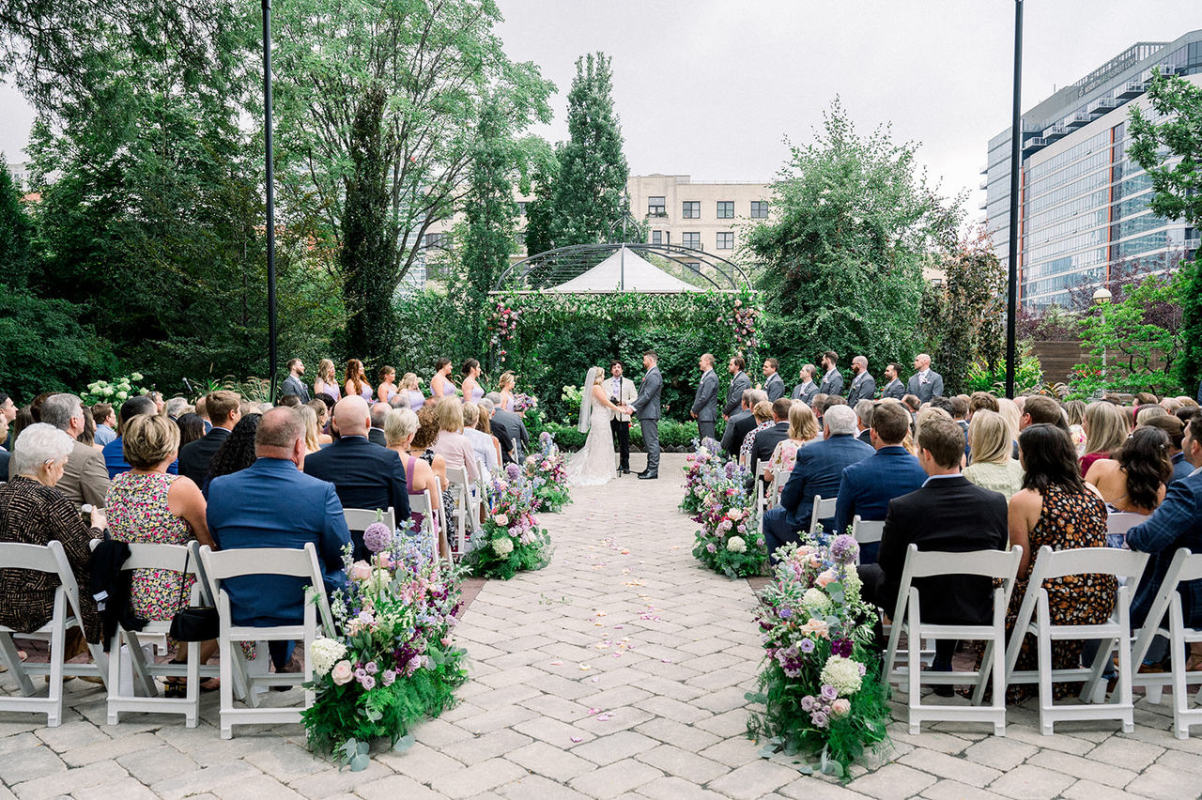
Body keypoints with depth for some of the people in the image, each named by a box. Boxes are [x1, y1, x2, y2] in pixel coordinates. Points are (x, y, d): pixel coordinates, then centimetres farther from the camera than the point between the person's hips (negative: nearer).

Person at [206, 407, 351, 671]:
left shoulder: (218, 487, -8)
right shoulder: (321, 491, -20)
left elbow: (220, 544, 8)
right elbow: (341, 557, -8)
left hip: (239, 611, 4)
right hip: (303, 610, -4)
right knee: (349, 579, 23)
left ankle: (282, 665, 45)